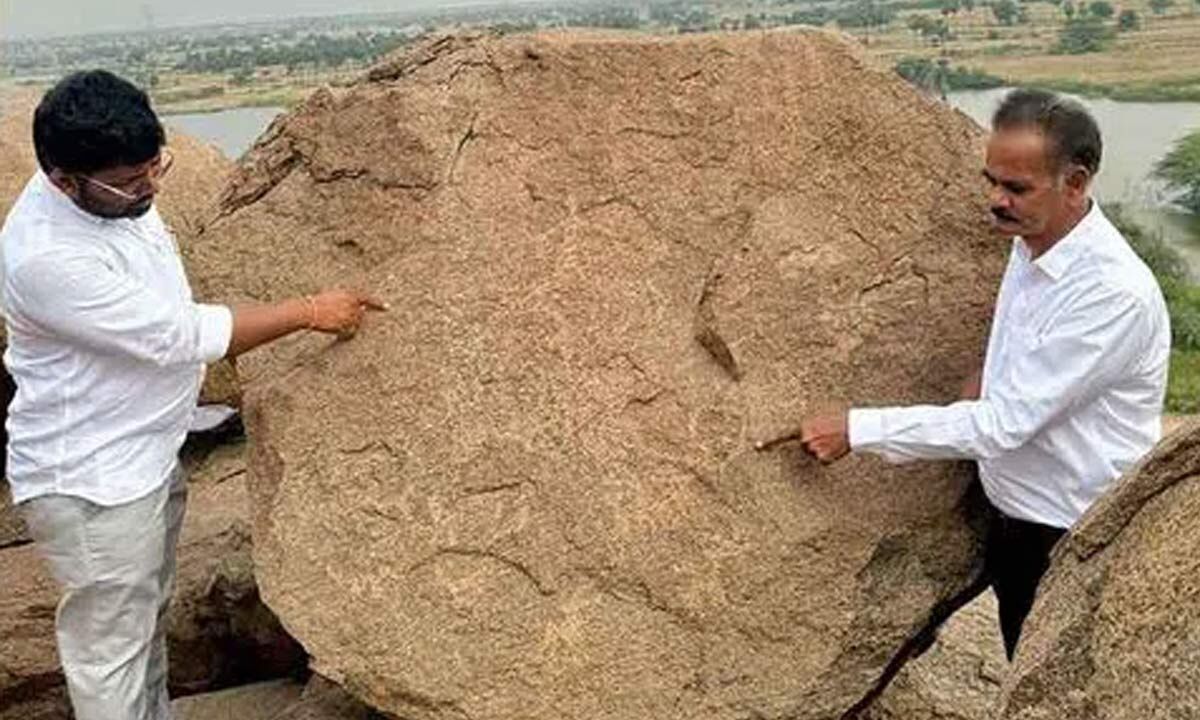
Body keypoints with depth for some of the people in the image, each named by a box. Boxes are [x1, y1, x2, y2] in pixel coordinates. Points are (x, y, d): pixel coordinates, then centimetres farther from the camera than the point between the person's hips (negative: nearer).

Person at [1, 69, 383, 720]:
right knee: (110, 644, 7)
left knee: (148, 617, 25)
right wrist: (310, 312, -20)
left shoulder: (114, 191, -4)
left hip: (146, 456, 9)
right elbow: (178, 335, -26)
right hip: (91, 483, -9)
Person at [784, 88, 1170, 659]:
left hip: (1077, 542, -8)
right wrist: (989, 375, 0)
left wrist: (857, 430, -27)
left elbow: (1005, 423, -29)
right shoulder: (1030, 243, 0)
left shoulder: (1115, 294, -28)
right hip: (1014, 519, 8)